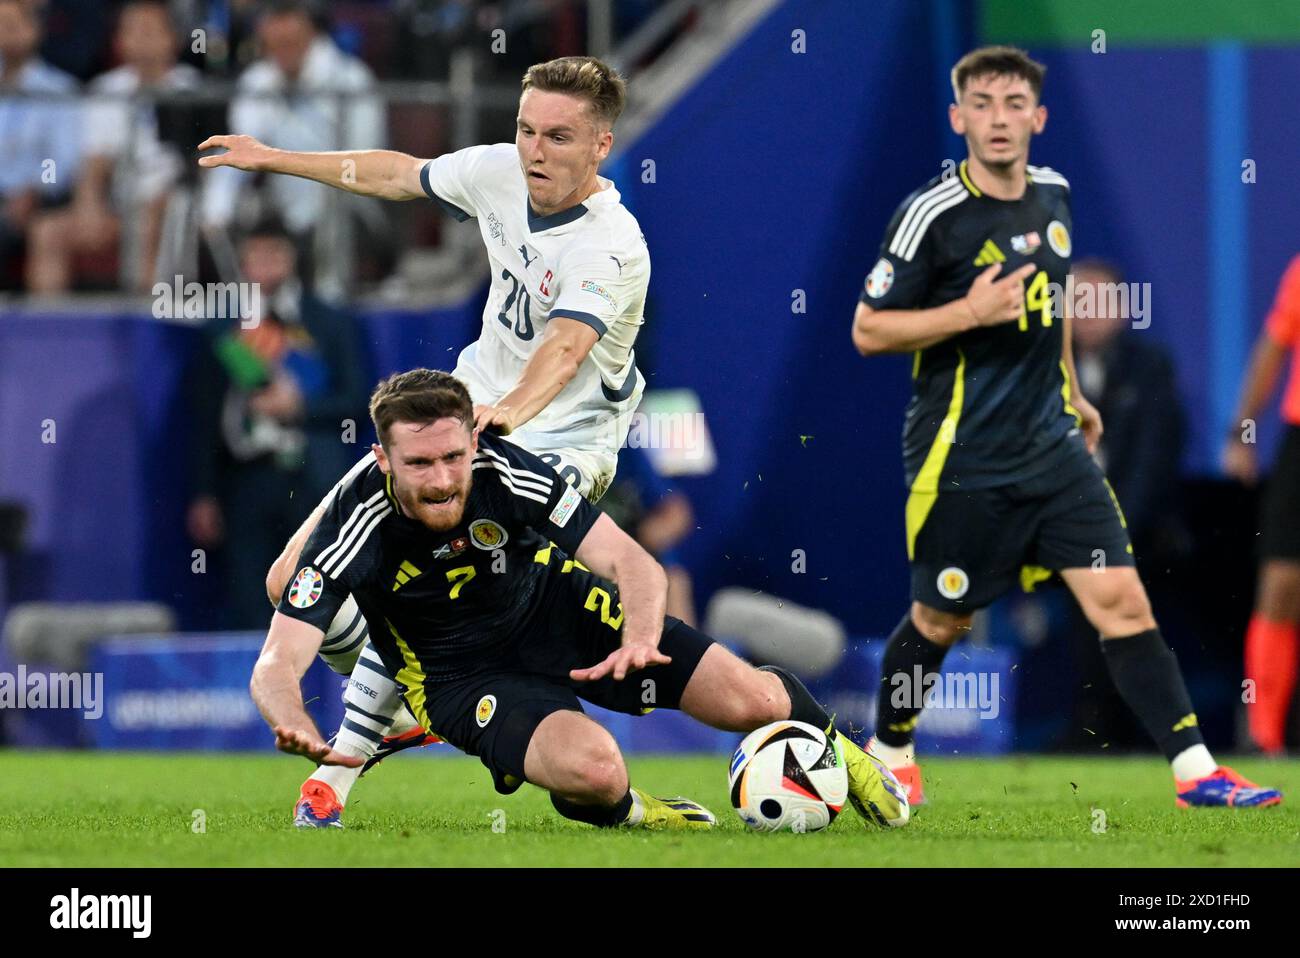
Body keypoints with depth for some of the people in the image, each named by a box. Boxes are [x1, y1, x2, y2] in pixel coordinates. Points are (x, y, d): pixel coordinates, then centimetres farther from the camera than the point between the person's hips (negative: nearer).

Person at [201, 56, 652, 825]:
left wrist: (509, 412, -62)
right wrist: (276, 159, 27)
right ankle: (397, 714, 24)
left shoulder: (612, 248, -24)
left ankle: (343, 765, -17)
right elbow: (400, 175, 18)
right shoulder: (500, 171, -3)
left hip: (556, 446, -7)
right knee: (297, 579, 0)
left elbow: (564, 345, -43)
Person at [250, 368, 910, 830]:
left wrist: (640, 640, -43)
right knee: (595, 770, -33)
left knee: (751, 700, -9)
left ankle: (830, 744, 28)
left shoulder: (505, 473, -26)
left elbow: (634, 564, -21)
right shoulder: (357, 526, -29)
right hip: (463, 673, -2)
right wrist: (295, 725, -57)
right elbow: (277, 664, -33)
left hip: (558, 609, 2)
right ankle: (621, 812, 6)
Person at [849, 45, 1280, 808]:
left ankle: (1196, 772, -8)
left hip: (1053, 447, 5)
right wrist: (969, 312, -22)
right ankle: (890, 753, 33)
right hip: (963, 459, -5)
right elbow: (868, 330, -11)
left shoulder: (1052, 196, 6)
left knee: (1124, 601, -5)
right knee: (940, 622, 8)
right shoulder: (933, 215, -13)